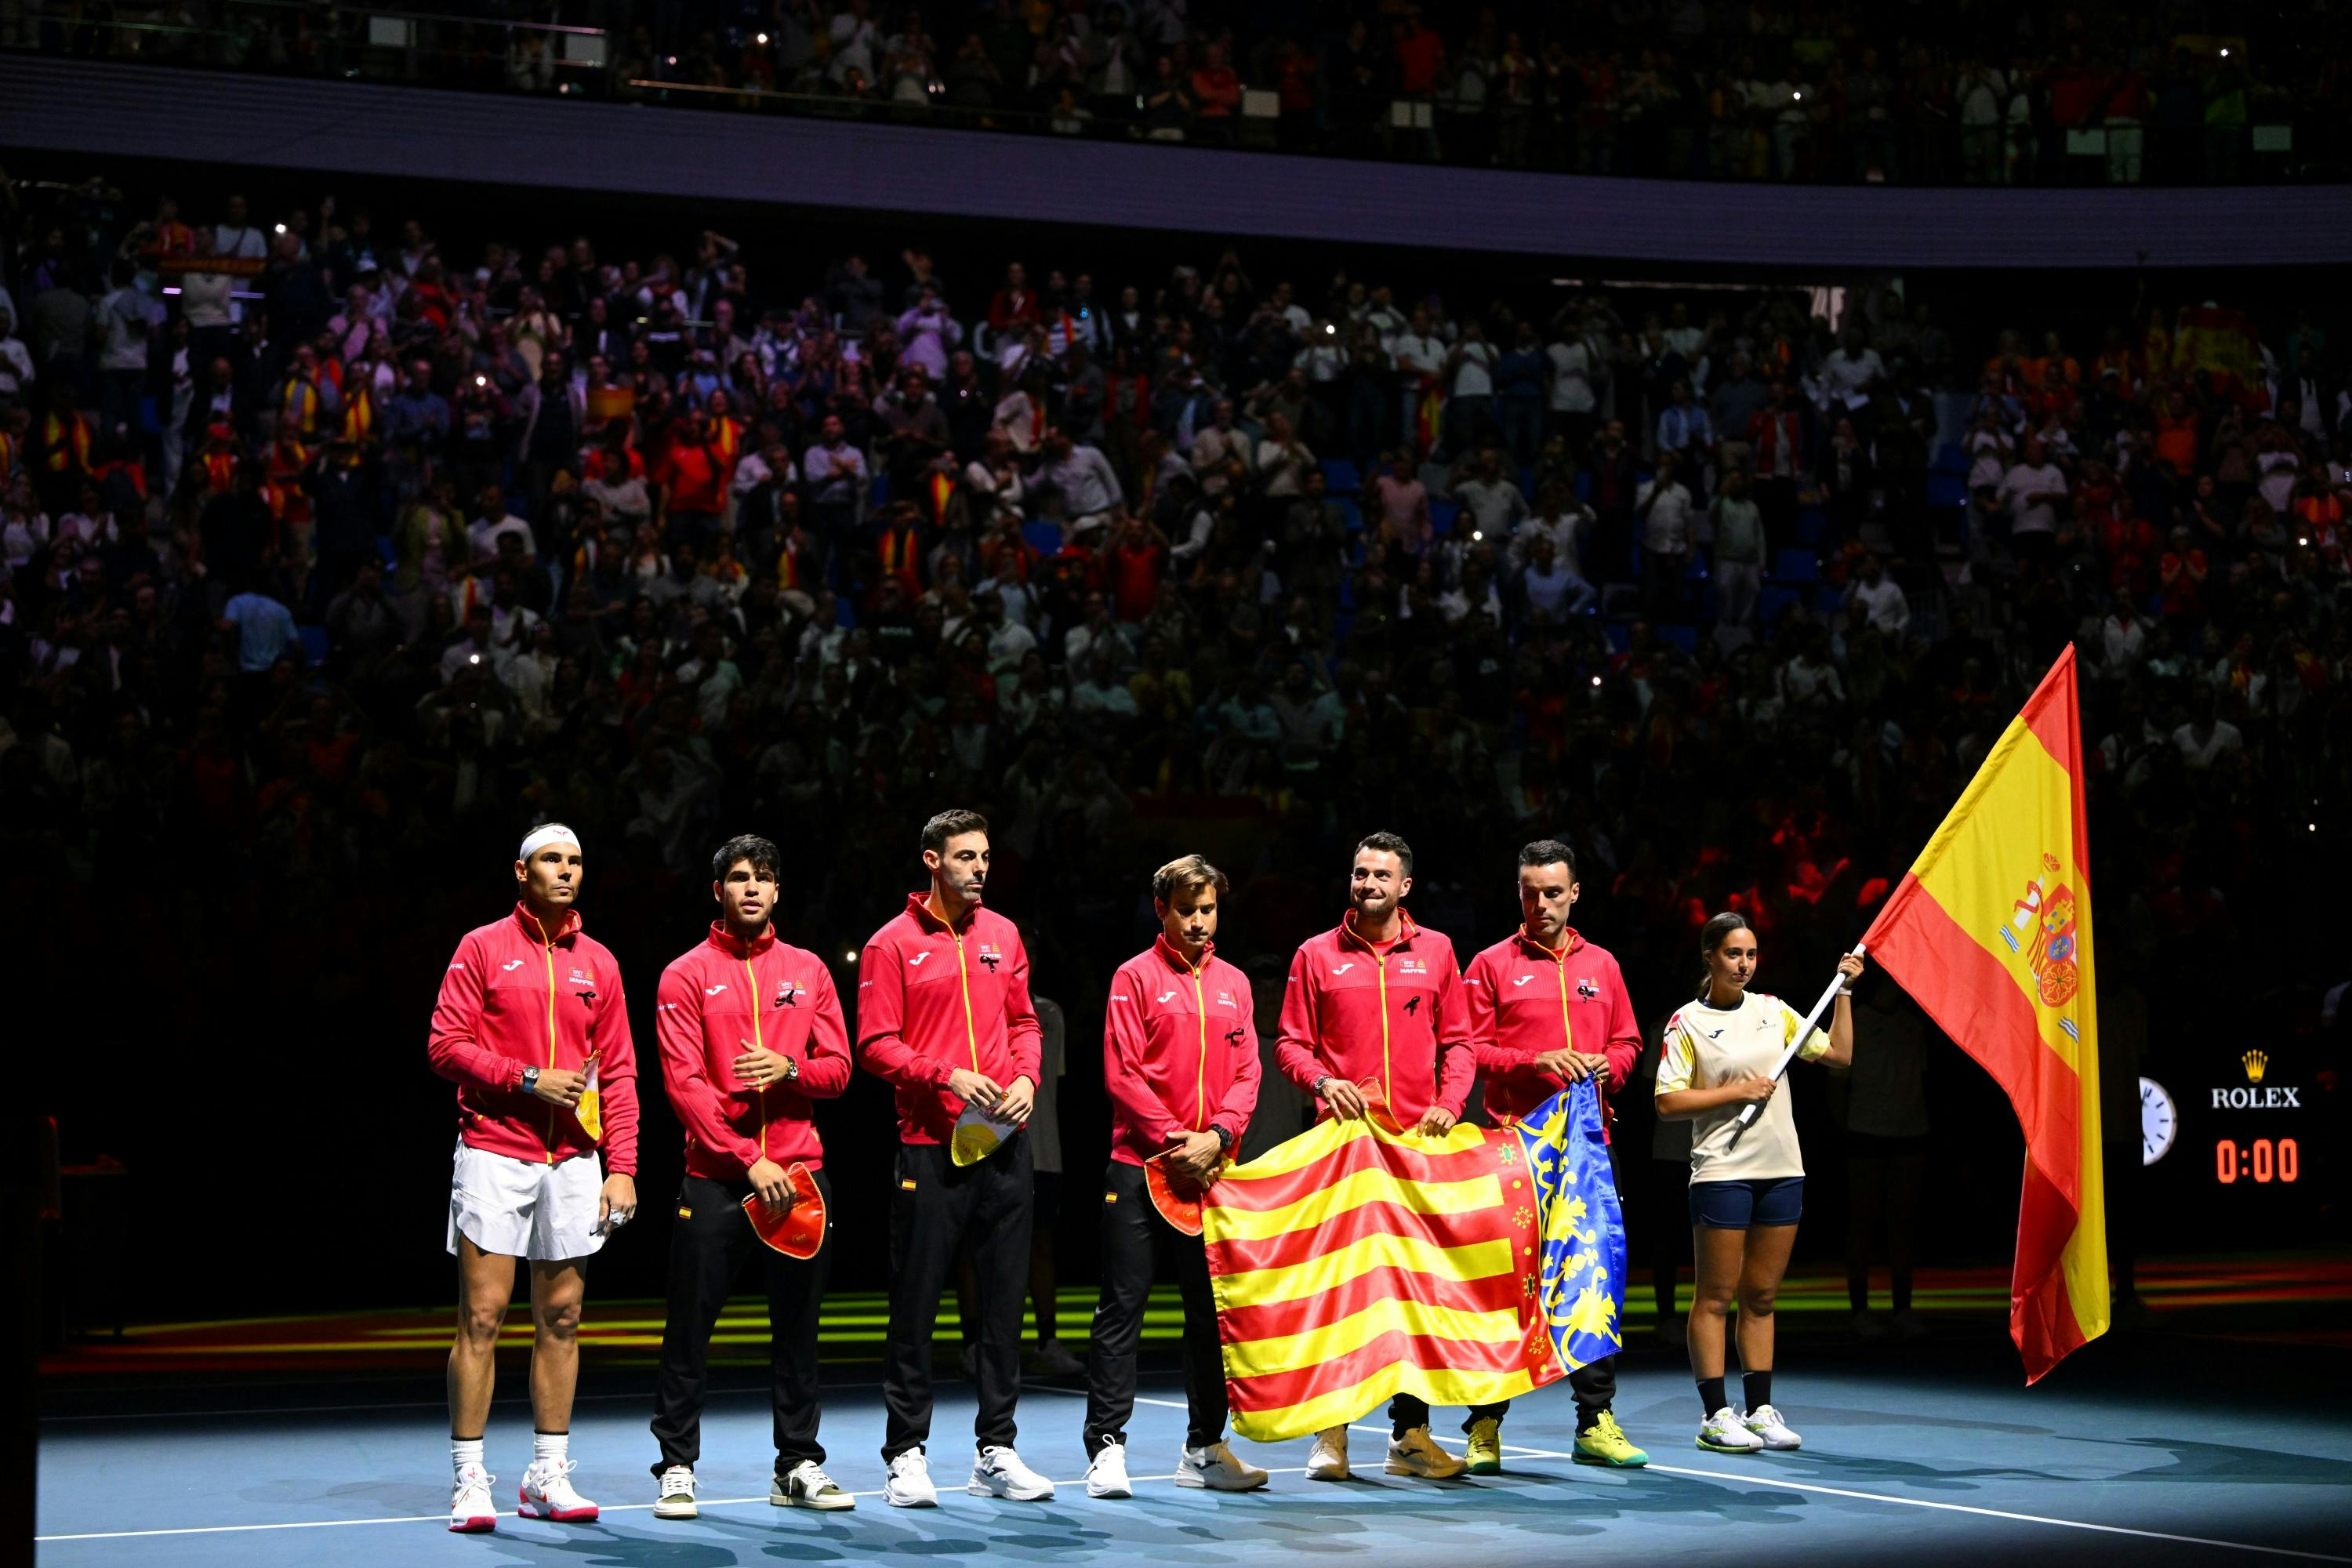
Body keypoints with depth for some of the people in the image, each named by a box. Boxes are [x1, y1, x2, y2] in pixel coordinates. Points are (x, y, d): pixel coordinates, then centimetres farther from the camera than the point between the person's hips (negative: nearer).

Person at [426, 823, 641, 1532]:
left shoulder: (598, 964, 11)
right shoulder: (482, 947, 1)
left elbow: (619, 1074, 9)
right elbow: (445, 1044, -5)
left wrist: (622, 1167, 1)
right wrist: (528, 1079, -14)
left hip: (573, 1161, 4)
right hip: (494, 1152, -4)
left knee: (561, 1319, 5)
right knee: (481, 1317, -5)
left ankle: (549, 1476, 13)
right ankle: (469, 1480, -1)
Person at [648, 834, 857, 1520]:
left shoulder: (808, 970, 12)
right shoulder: (686, 975, 1)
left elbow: (837, 1068, 10)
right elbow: (684, 1083, -7)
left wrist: (788, 1070, -13)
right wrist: (748, 1159, -15)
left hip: (799, 1173, 3)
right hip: (715, 1178, -3)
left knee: (797, 1323, 7)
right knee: (690, 1327, -2)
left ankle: (799, 1466, 15)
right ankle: (677, 1466, 7)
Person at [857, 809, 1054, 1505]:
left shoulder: (1003, 934, 12)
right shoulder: (893, 944, -2)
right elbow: (876, 1044, -6)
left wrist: (1025, 1079, 0)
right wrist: (946, 1075, -17)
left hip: (1004, 1141, 4)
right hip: (930, 1143, -4)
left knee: (1004, 1298, 6)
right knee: (916, 1303, -1)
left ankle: (996, 1452, 14)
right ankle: (906, 1454, 6)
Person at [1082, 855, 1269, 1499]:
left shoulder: (1233, 984, 13)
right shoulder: (1136, 977, 0)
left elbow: (1246, 1073, 8)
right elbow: (1123, 1073, -7)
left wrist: (1216, 1137, -8)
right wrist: (1172, 1141, -13)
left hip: (1209, 1171, 5)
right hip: (1141, 1165, -5)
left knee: (1211, 1309, 8)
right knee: (1123, 1307, -4)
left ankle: (1204, 1449, 15)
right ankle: (1107, 1447, -3)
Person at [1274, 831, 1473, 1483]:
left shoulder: (1435, 951, 11)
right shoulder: (1317, 955, 7)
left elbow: (1457, 1040, 12)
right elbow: (1291, 1043, 7)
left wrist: (1449, 1102, -4)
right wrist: (1321, 1081, -12)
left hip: (1419, 1138, 1)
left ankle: (1409, 1433, 7)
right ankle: (1329, 1433, 1)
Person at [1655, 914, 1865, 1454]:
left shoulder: (1774, 1010, 11)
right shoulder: (1687, 1022, -3)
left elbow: (1839, 1054, 15)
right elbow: (1668, 1102, -9)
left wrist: (1844, 991, 10)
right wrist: (1737, 1091, -12)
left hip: (1782, 1171, 5)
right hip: (1722, 1171, -5)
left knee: (1761, 1296, 9)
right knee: (1716, 1296, -3)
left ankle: (1760, 1410, 14)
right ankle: (1716, 1416, 0)